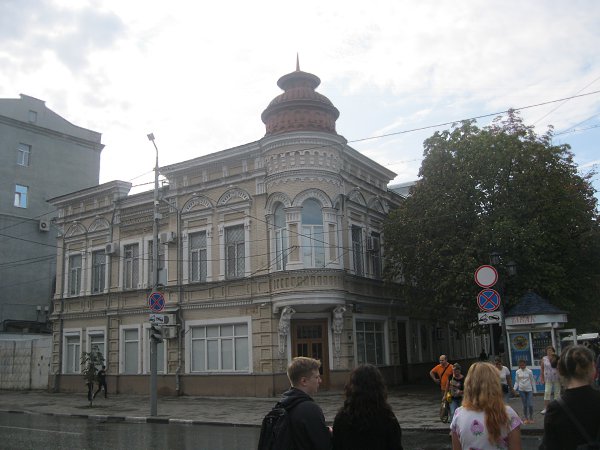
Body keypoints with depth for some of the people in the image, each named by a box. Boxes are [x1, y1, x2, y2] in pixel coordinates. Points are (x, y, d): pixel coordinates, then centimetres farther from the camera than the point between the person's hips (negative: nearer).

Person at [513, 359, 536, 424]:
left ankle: (531, 418, 13)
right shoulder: (517, 372, 1)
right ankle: (526, 418, 18)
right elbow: (517, 382, 5)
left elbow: (532, 381, 3)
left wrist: (534, 390, 3)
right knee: (525, 405, 6)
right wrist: (514, 389, -8)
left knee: (530, 405, -5)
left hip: (529, 390, -1)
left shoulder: (529, 371, -3)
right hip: (521, 390, 1)